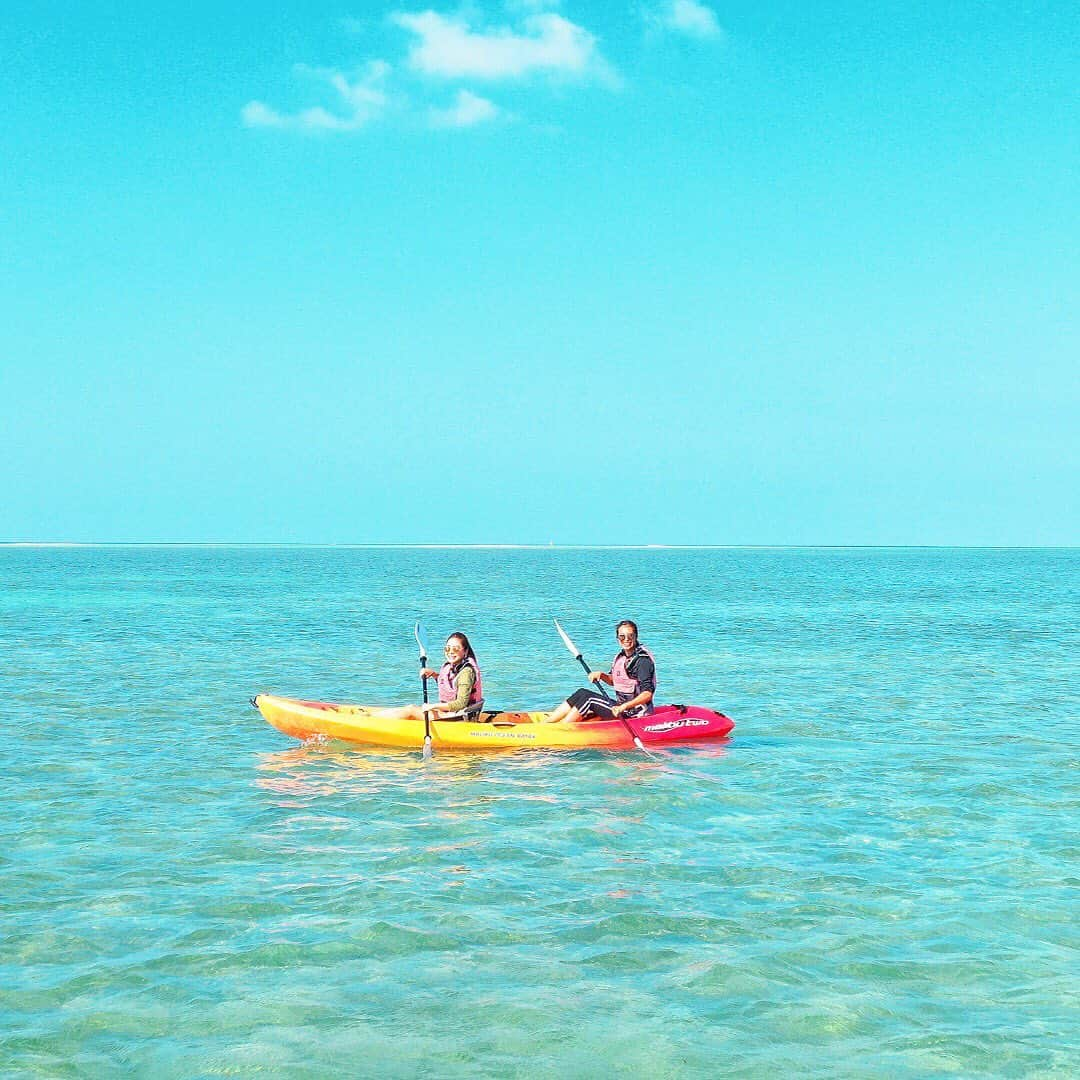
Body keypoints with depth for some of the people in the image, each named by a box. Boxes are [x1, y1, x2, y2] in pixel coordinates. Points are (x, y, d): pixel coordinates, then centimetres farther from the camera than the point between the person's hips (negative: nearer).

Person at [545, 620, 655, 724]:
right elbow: (613, 681, 24)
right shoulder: (621, 656, 10)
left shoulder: (643, 660, -17)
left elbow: (647, 694, -24)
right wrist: (601, 675, 2)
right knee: (581, 694, -4)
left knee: (587, 698, -16)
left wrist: (624, 707, -33)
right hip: (622, 707, 9)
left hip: (634, 713, -9)